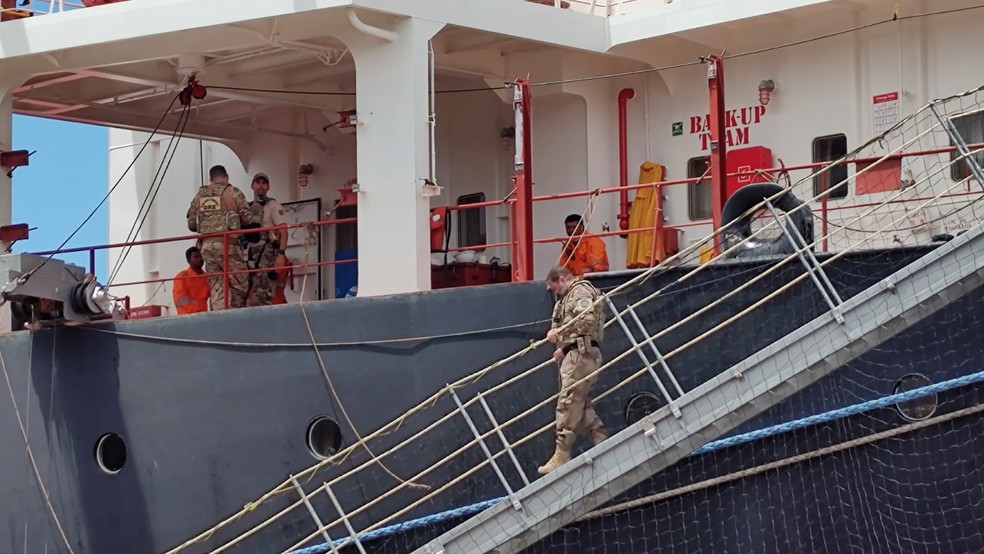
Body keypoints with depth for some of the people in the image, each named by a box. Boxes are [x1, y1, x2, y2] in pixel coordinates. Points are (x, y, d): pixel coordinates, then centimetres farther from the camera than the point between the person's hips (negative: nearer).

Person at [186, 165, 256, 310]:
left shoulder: (199, 195, 14)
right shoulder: (233, 192, 1)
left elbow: (191, 224, 13)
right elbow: (248, 219, -4)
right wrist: (256, 224, 17)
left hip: (206, 246, 5)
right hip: (227, 244, -5)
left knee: (216, 287, 7)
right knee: (239, 285, 1)